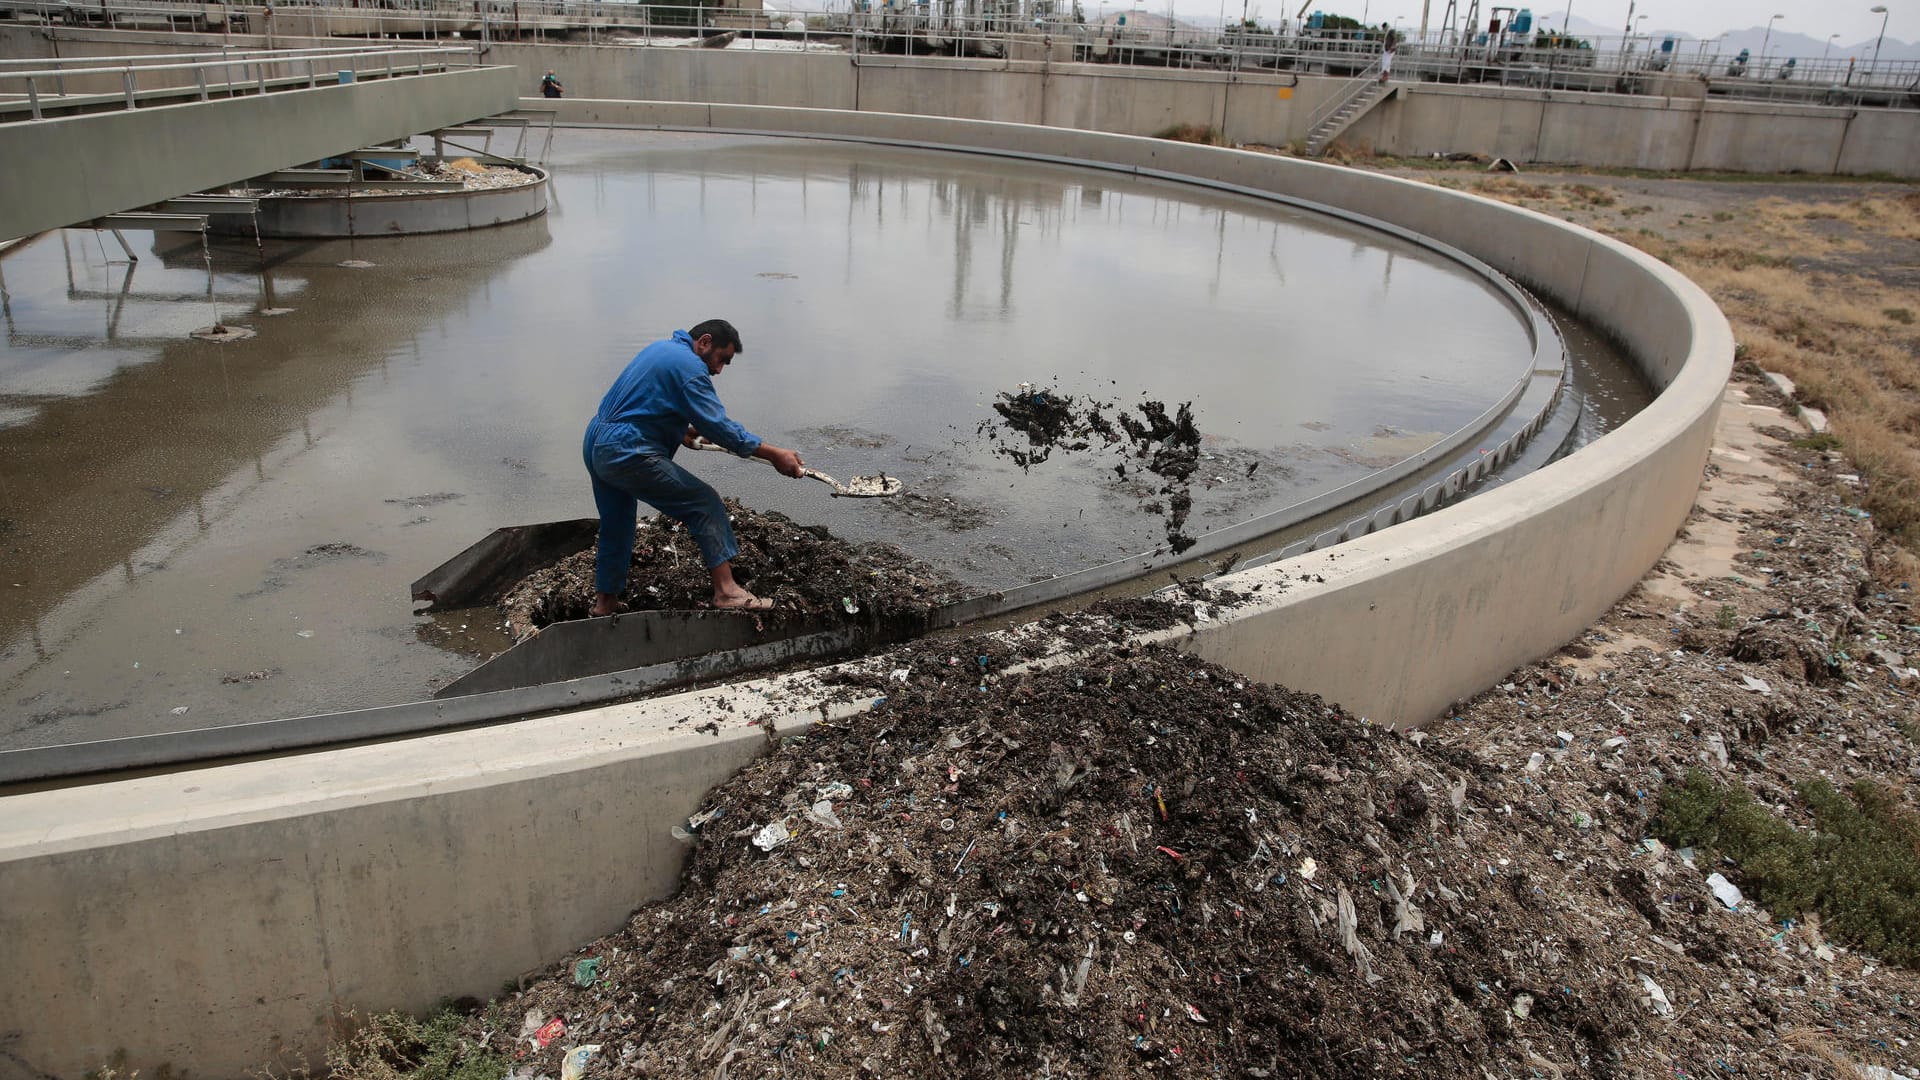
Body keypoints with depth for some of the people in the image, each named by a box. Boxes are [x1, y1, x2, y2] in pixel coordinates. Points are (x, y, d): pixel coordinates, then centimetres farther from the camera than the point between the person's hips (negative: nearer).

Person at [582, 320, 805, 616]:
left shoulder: (660, 348, 18)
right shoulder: (689, 367, -13)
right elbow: (720, 426, -19)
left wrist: (681, 430, 35)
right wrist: (774, 454, -18)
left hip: (595, 445, 10)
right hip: (628, 454, -10)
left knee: (616, 526, 24)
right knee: (705, 504, -7)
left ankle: (604, 602, 36)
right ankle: (726, 590, -12)